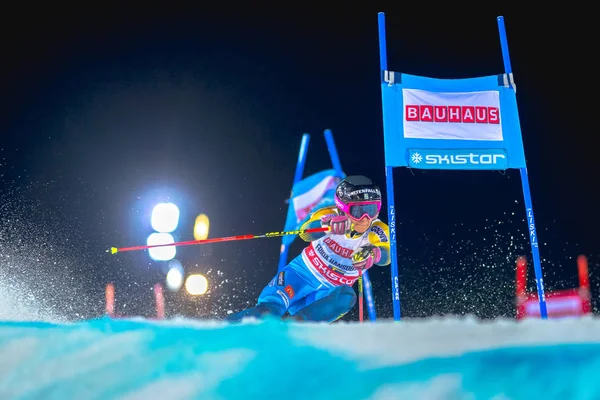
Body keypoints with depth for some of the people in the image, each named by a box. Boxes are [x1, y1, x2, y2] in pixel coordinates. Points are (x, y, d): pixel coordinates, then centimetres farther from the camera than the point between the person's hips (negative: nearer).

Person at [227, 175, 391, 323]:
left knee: (346, 297, -33)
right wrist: (329, 223, -59)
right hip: (303, 272, -1)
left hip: (330, 291, 2)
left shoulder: (377, 232, -14)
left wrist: (372, 253, -59)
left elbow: (385, 256, -34)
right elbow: (306, 232, -36)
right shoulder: (331, 215, -18)